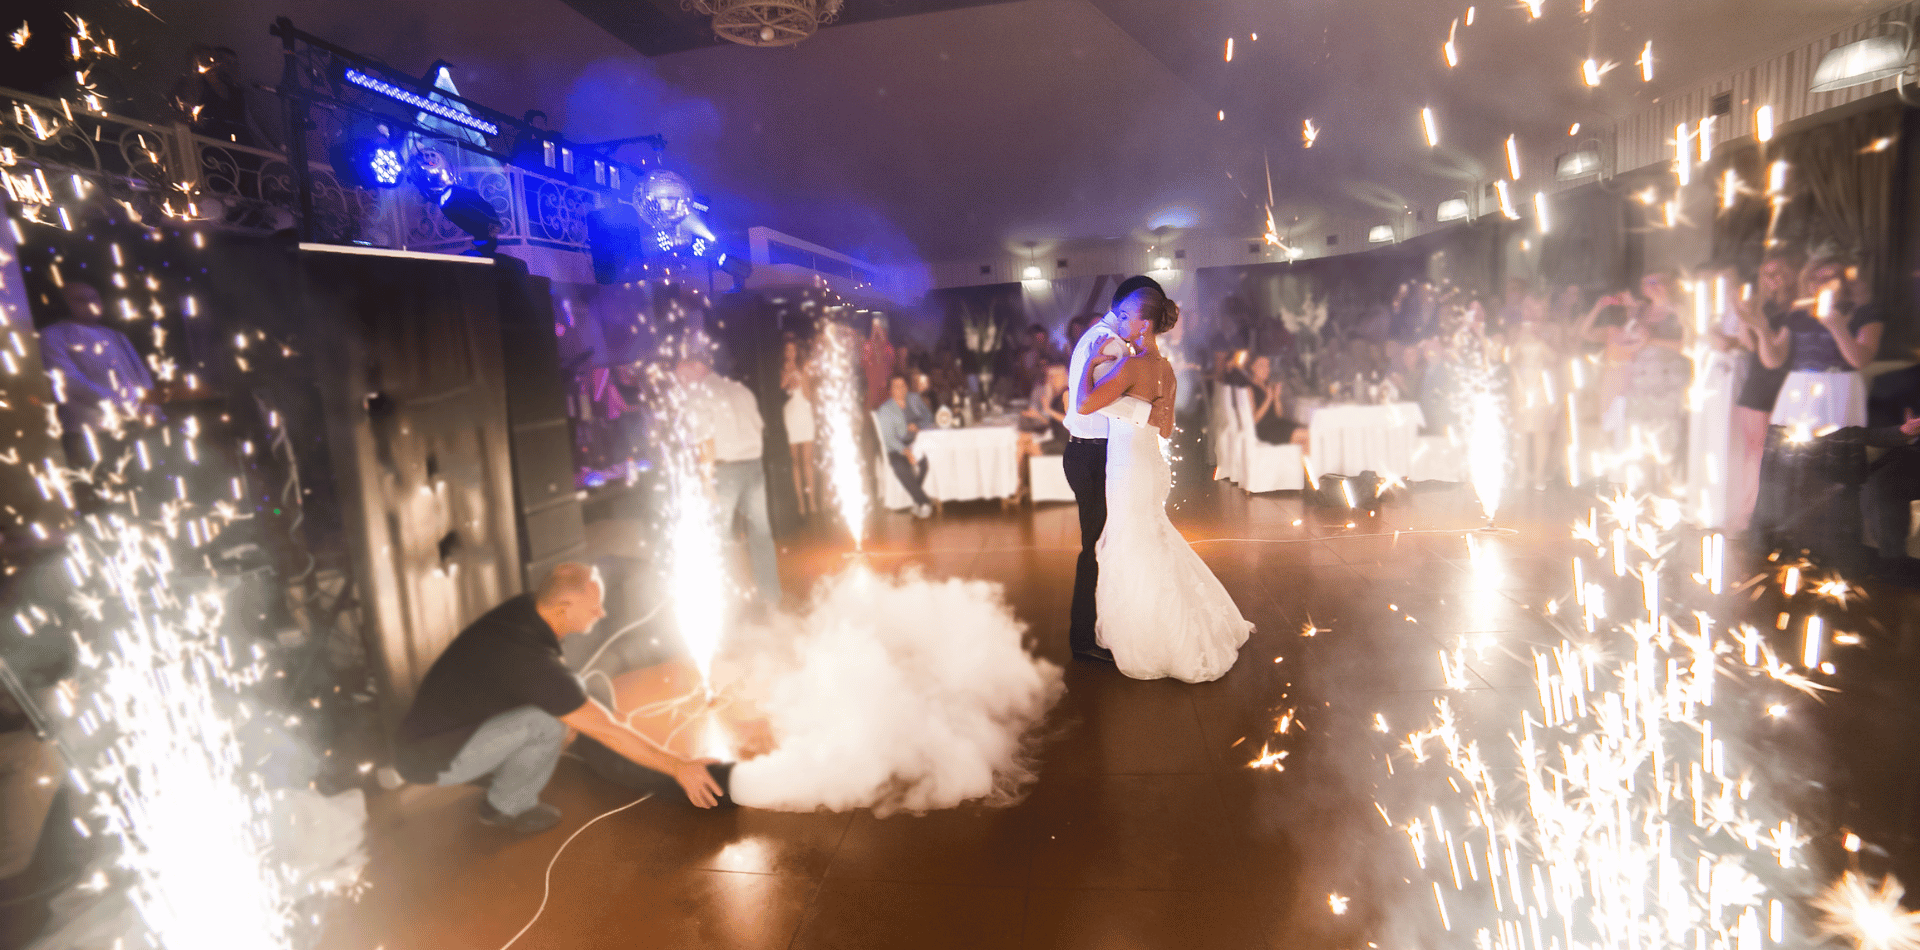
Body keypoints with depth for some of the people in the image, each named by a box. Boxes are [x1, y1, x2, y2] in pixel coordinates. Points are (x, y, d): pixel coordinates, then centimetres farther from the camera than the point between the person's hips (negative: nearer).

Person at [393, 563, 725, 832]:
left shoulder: (521, 609, -5)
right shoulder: (535, 662, -30)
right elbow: (607, 731, -25)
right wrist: (678, 767, -18)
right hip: (428, 761, -8)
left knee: (556, 703, 4)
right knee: (546, 722, -25)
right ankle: (506, 807, 0)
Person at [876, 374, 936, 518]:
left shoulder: (914, 399, 12)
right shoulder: (885, 410, -1)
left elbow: (929, 417, 14)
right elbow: (889, 437, -9)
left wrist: (918, 425, -10)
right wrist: (905, 450, -26)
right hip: (897, 448, -3)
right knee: (901, 466, -35)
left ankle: (918, 502, -22)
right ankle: (924, 501, -28)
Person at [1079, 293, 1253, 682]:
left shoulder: (1132, 365, -19)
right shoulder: (1166, 369, 9)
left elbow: (1084, 405, -23)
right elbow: (1166, 430, 14)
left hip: (1130, 469, -9)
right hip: (1151, 463, 9)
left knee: (1132, 556, 4)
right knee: (1155, 552, 22)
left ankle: (1146, 646, 17)